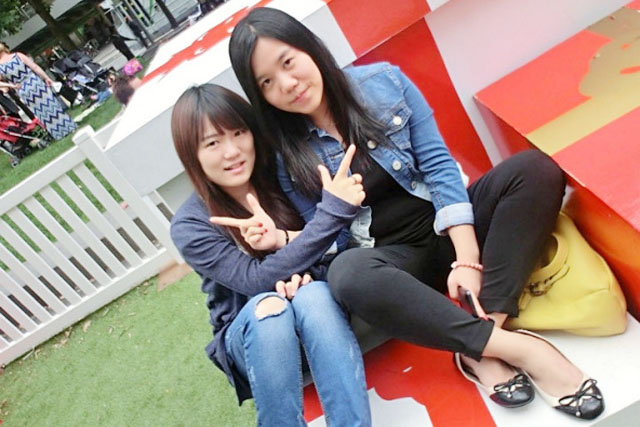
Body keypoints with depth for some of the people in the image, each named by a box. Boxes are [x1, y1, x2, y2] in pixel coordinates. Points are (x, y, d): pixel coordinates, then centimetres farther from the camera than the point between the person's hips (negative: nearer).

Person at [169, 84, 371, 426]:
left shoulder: (281, 175, -7)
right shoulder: (190, 226, -13)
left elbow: (332, 250, -6)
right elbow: (256, 281, -25)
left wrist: (283, 242, -28)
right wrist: (332, 211, -32)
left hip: (318, 311, 2)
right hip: (250, 336, -1)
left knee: (311, 295, -33)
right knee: (267, 305, -35)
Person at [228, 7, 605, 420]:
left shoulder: (383, 81, -3)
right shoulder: (288, 159, -3)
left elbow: (438, 165, -8)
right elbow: (328, 241, 2)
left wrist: (468, 259, -18)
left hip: (446, 227, 2)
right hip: (393, 259, -1)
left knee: (535, 168, -22)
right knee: (347, 273, -35)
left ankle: (480, 351, -29)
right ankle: (517, 347, -29)